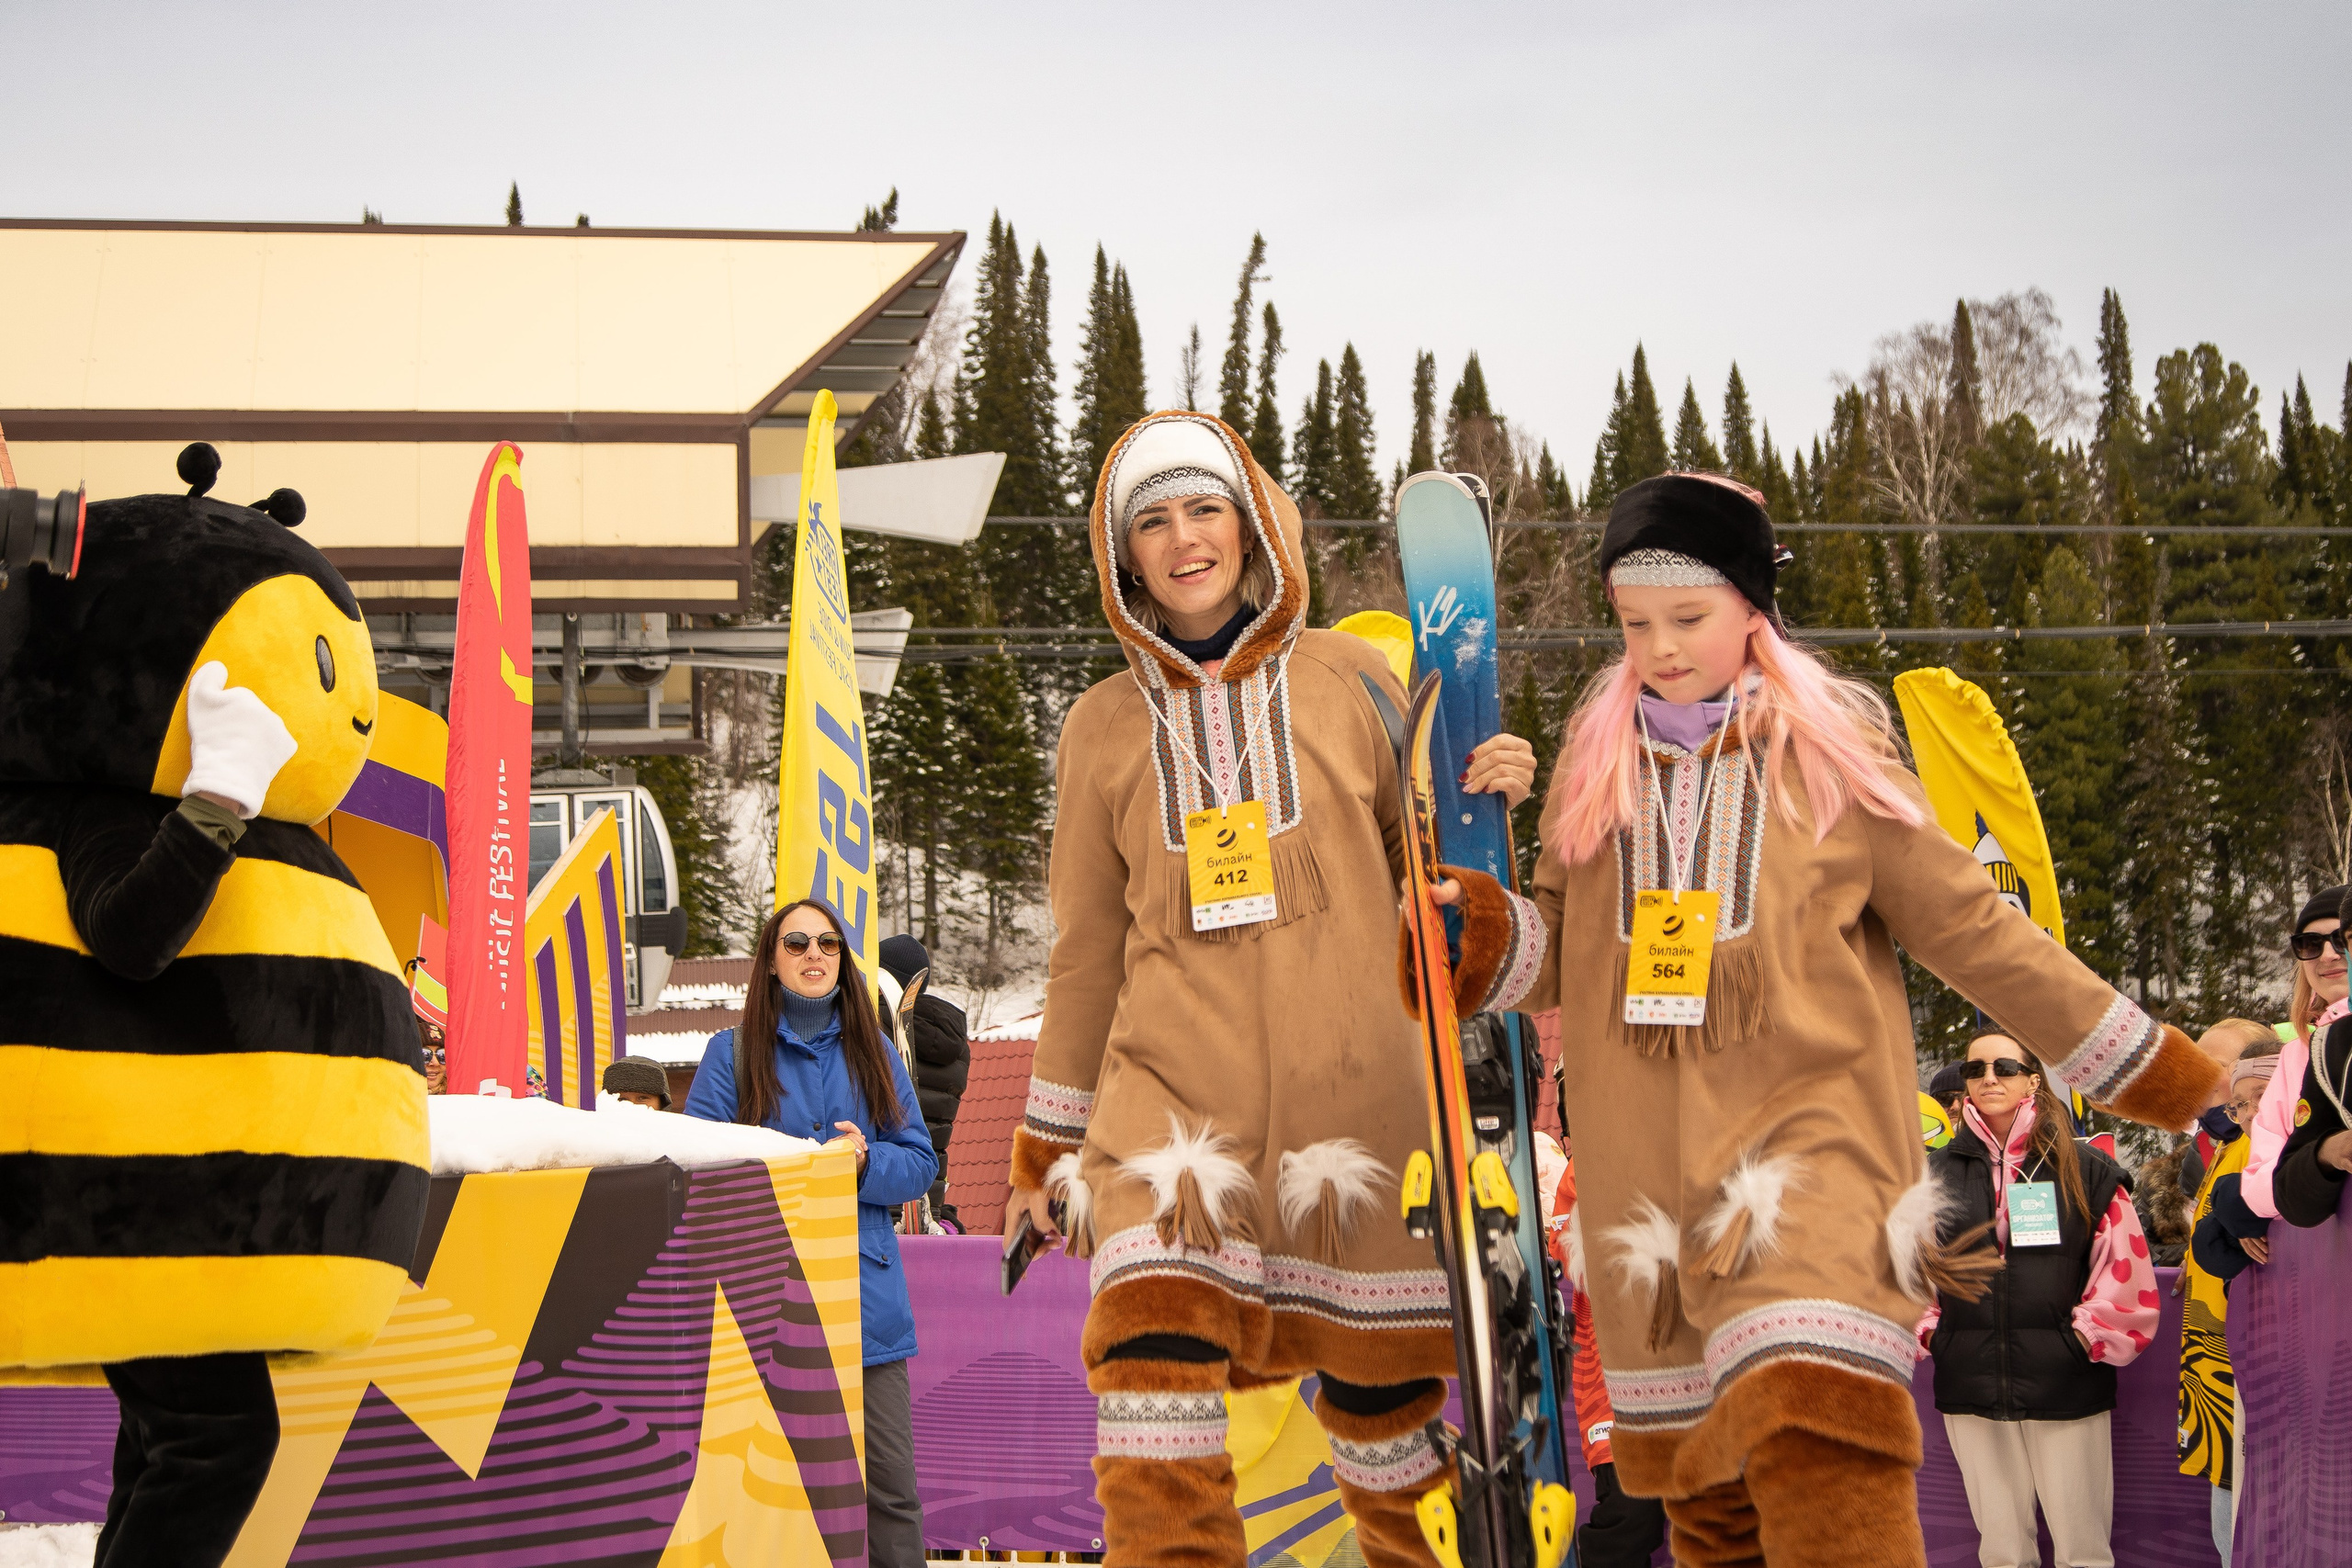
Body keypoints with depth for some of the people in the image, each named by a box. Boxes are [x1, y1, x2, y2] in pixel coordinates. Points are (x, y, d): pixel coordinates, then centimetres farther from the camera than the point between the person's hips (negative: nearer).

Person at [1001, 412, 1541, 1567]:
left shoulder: (1349, 681, 5)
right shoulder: (1104, 727, 9)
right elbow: (1087, 950, 16)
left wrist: (1482, 802, -12)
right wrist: (1047, 1144, 19)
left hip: (1352, 1091, 0)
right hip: (1171, 1090, 1)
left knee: (1376, 1365, 8)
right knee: (1154, 1352, -18)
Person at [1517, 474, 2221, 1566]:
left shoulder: (1828, 749, 2)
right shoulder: (1596, 760, 10)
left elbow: (1969, 927, 5)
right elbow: (1549, 959, 14)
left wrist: (2154, 1070, 6)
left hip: (1810, 1122, -3)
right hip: (1645, 1166, 4)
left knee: (1817, 1435, -23)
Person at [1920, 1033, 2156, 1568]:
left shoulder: (2085, 1168, 2)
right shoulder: (1938, 1173, 9)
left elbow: (2124, 1267, 1)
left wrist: (2089, 1335, -5)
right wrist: (1925, 1332, 3)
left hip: (2065, 1385, -2)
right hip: (1970, 1384, 2)